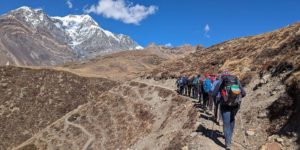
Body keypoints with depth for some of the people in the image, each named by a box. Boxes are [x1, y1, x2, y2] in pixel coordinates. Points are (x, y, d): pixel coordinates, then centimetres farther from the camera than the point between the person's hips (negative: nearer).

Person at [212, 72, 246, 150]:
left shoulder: (221, 82, 4)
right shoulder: (237, 81, 13)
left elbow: (213, 94, -1)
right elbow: (244, 93, 10)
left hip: (225, 105, -3)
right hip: (235, 105, 3)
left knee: (226, 123, 3)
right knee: (232, 119, 26)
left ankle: (228, 143, -3)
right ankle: (229, 136, 39)